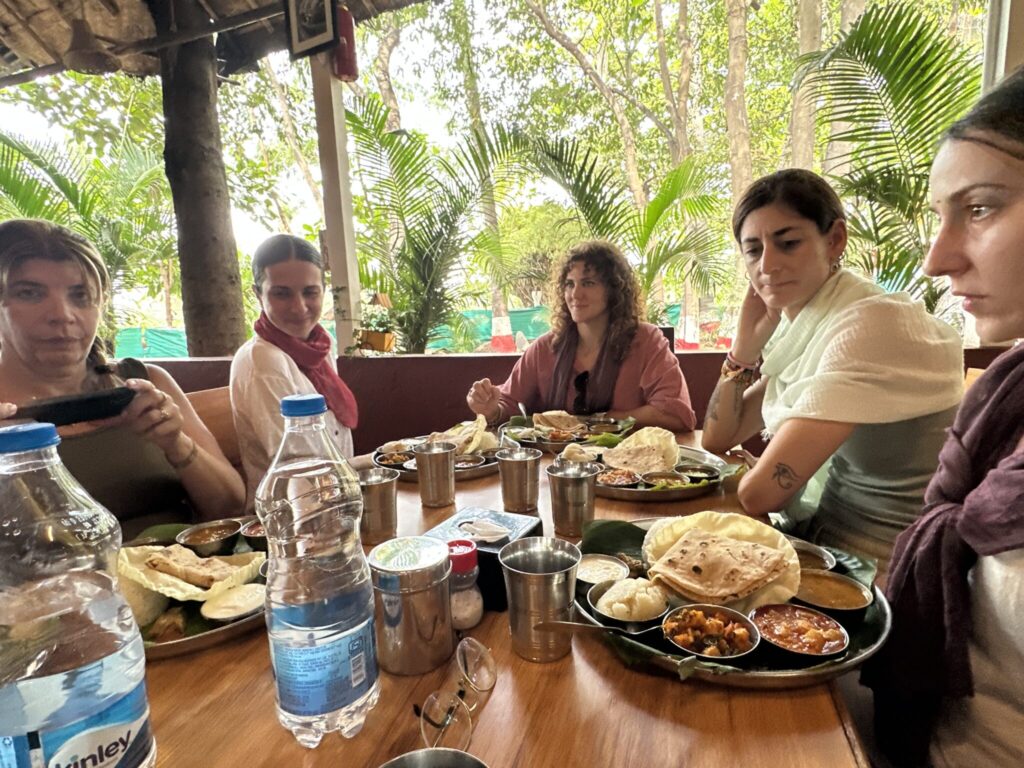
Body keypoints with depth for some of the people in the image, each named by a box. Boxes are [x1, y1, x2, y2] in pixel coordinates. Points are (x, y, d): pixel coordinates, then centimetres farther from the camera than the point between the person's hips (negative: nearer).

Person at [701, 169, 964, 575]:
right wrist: (746, 340, -3)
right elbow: (717, 440, 5)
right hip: (813, 540, 7)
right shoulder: (798, 325, 5)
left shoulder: (872, 325, -23)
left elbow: (759, 492, -26)